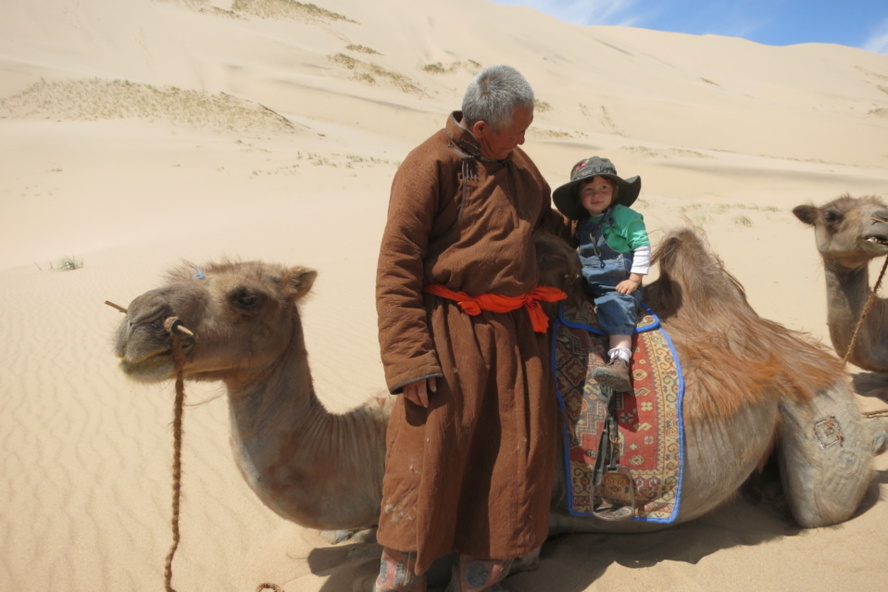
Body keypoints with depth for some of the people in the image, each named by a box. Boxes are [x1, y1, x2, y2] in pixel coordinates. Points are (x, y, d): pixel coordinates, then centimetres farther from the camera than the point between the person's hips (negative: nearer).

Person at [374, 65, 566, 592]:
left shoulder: (519, 163, 15)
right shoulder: (432, 164, -8)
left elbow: (546, 221, 36)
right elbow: (396, 265, -13)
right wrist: (410, 361, -18)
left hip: (517, 330, 7)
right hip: (451, 331, -7)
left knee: (520, 454, 8)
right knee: (428, 455, -4)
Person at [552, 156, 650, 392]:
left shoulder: (624, 216, -6)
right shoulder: (582, 224, 14)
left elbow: (642, 246, -8)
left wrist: (634, 279, -12)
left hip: (619, 286, -9)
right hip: (588, 288, 9)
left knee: (617, 313, -28)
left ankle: (620, 363, -43)